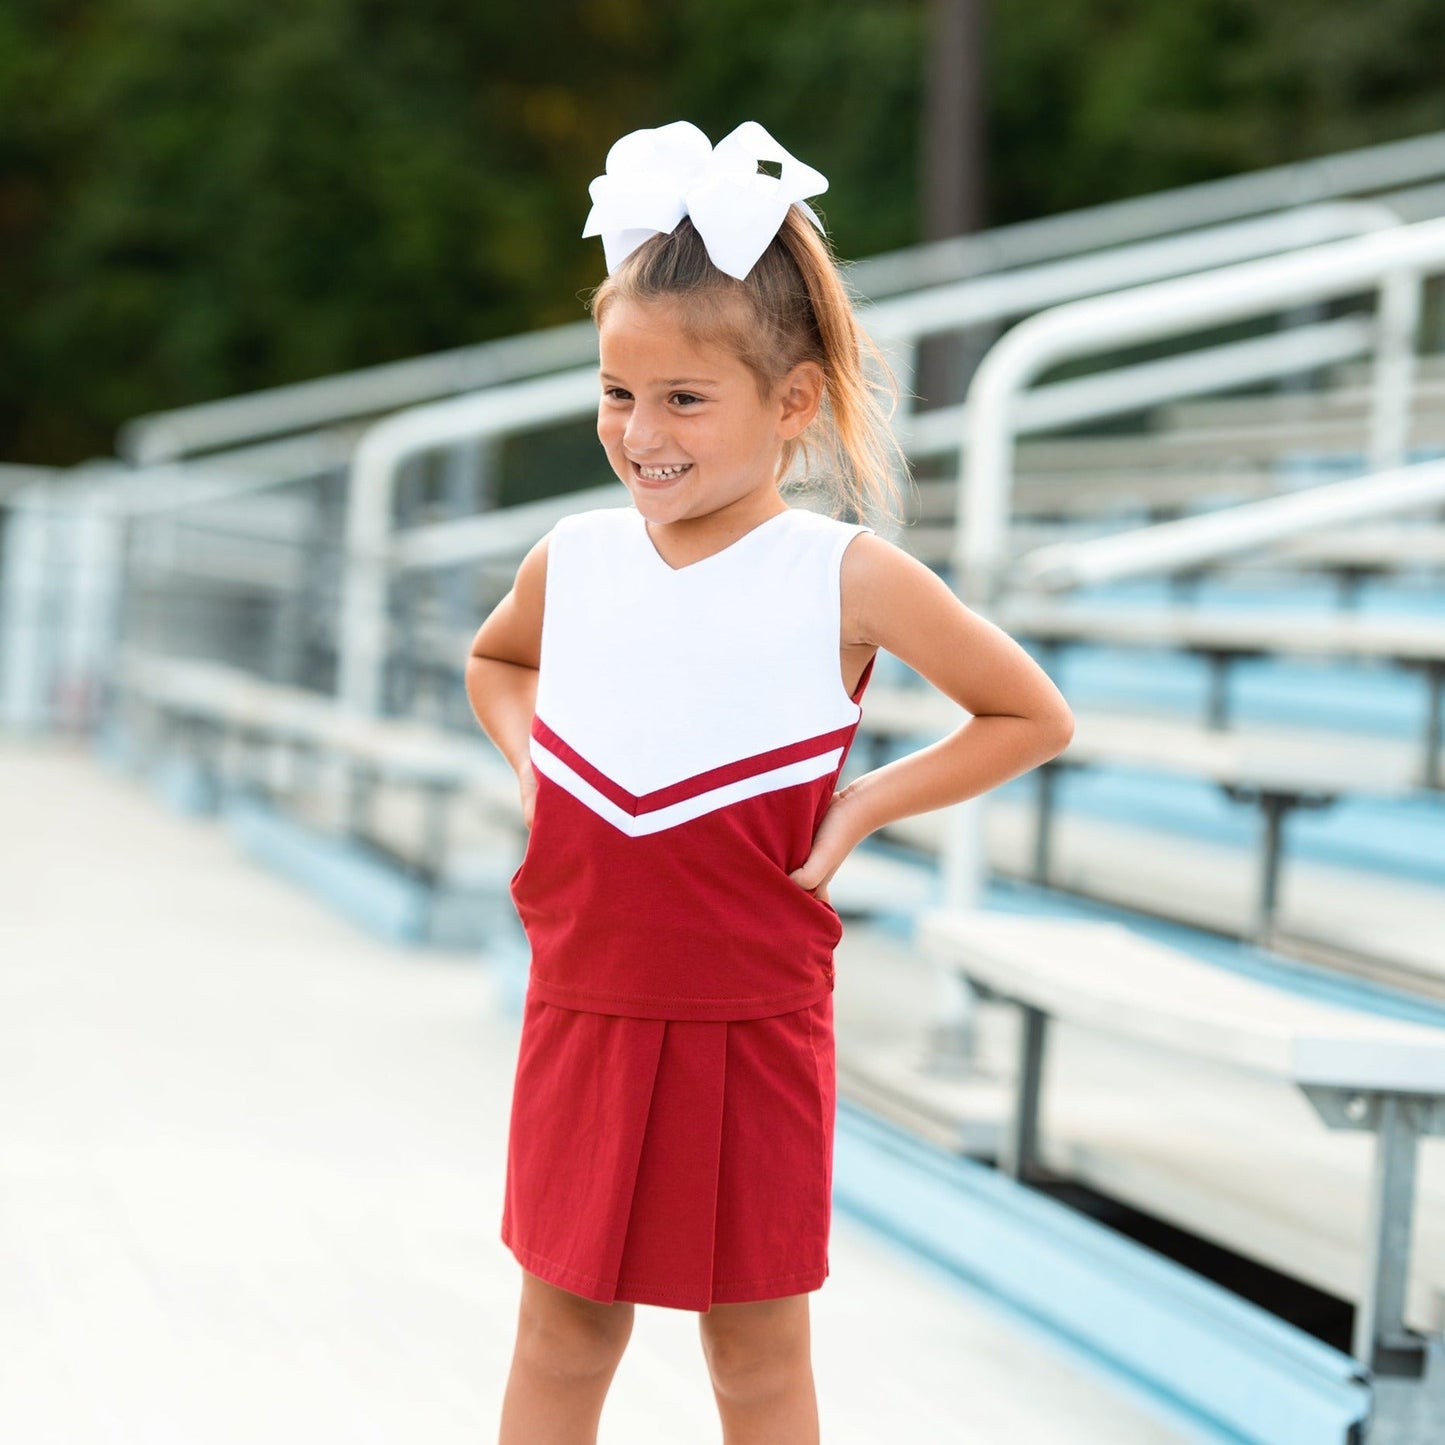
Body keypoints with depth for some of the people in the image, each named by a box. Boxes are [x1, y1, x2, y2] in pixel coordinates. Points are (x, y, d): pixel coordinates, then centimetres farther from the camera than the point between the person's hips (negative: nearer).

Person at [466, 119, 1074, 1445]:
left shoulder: (848, 579, -10)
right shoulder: (573, 561, 0)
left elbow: (1034, 718, -1)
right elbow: (496, 662, 24)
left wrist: (864, 805, -7)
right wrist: (530, 757, 6)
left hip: (753, 1030, -3)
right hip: (584, 1011, 3)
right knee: (561, 1336, 13)